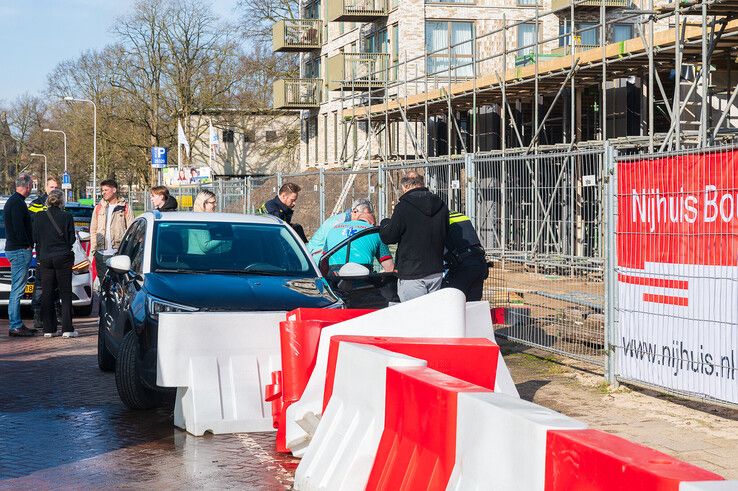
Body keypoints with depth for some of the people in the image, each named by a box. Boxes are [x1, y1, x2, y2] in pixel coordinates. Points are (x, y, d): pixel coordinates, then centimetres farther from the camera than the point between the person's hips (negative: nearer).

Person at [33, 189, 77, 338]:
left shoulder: (40, 217, -1)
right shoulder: (67, 217, -7)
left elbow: (35, 238, 2)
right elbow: (71, 239, -5)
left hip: (45, 258, 2)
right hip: (63, 258, -2)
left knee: (47, 293, 8)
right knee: (65, 293, 2)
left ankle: (48, 329, 7)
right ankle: (67, 329, -3)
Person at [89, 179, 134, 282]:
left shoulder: (125, 208, 3)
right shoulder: (98, 208, 14)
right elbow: (93, 230, 15)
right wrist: (93, 249, 6)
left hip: (119, 253, -3)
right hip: (101, 253, 3)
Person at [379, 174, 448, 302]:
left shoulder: (404, 206, -11)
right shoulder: (441, 206, 7)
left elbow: (388, 237, -6)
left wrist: (385, 223, 14)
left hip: (411, 274, -6)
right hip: (436, 272, 6)